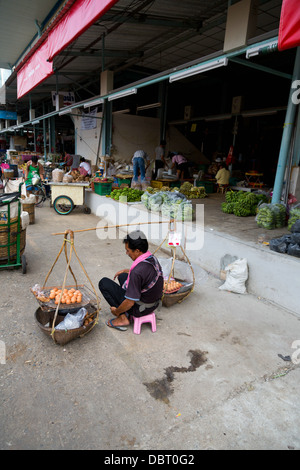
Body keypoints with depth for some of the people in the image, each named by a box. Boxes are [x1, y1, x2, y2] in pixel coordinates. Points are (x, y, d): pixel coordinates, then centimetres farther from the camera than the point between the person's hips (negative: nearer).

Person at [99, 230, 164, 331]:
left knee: (104, 283, 0)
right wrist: (125, 271, 23)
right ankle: (125, 312, 20)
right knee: (123, 276, 25)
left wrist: (116, 311, -7)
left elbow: (130, 302, -26)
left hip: (139, 308, -8)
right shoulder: (153, 258, -6)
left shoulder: (137, 272, -33)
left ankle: (122, 318, 2)